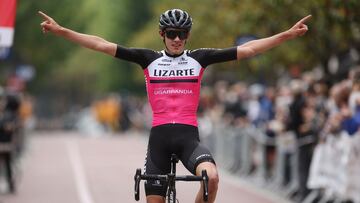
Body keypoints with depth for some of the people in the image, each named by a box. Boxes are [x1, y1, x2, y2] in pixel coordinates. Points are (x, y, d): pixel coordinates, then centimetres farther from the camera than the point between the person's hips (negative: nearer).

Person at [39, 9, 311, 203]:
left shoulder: (198, 58, 8)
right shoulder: (149, 59, 8)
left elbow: (248, 49, 5)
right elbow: (103, 45, 3)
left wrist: (288, 35, -1)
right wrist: (62, 31, -3)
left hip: (188, 135, -1)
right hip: (159, 136, 1)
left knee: (211, 176, -30)